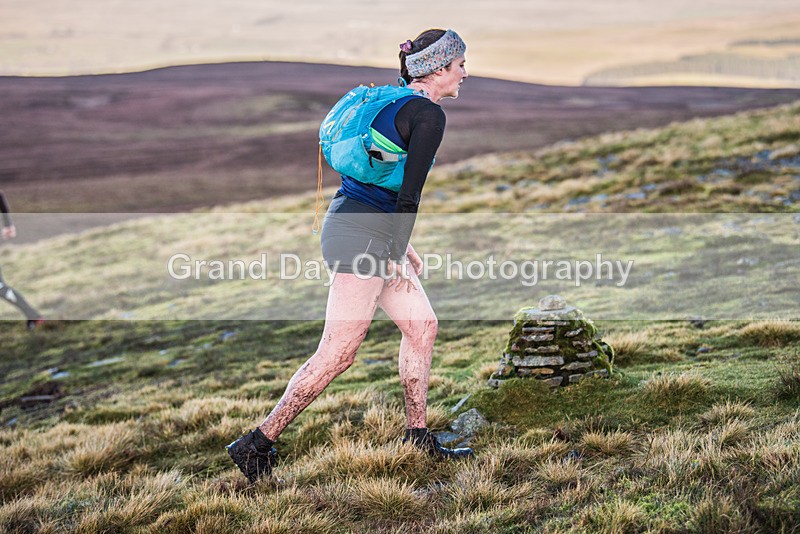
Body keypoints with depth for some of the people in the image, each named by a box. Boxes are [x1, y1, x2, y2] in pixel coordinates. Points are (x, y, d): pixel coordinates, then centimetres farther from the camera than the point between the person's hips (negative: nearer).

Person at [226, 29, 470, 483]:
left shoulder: (395, 104, 18)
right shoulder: (429, 114, -10)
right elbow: (409, 194, -14)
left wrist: (400, 244, 23)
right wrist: (397, 256, -8)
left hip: (374, 232, 10)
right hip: (363, 234, -10)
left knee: (423, 326, 14)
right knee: (339, 352, -8)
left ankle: (419, 436, 21)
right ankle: (258, 443, -4)